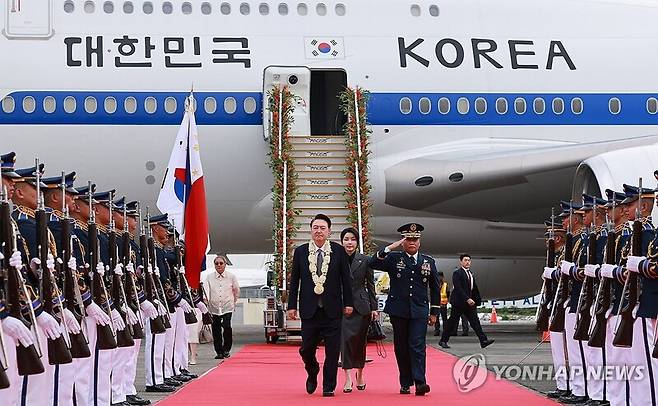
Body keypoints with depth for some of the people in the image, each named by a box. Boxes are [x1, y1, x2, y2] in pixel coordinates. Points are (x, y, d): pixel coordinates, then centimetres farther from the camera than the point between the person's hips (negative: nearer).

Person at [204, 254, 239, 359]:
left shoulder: (231, 277, 4)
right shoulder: (209, 277, 5)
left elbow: (237, 290, 15)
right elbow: (206, 289, -1)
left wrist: (234, 301, 16)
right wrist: (206, 299, -14)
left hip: (227, 307, -2)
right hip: (214, 307, 2)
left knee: (227, 327, -17)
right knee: (216, 330, 1)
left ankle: (226, 350, -2)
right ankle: (219, 352, 12)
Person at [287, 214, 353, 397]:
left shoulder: (339, 251, 2)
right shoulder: (300, 252, 5)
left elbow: (346, 279, 5)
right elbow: (294, 281, 7)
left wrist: (348, 303, 1)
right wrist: (292, 305, 3)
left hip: (332, 309, -1)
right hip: (309, 309, 1)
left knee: (332, 350, 0)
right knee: (307, 348, 3)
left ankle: (328, 386, 11)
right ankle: (312, 374, 32)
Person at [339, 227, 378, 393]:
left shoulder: (365, 260, 3)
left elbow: (370, 285, 6)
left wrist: (374, 308, 2)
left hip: (361, 306, 1)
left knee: (360, 341, 7)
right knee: (345, 339, -10)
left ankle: (360, 374, 24)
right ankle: (348, 378, -12)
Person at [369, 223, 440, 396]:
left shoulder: (429, 262, 9)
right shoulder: (394, 259, 4)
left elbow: (435, 288, 15)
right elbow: (373, 264, -11)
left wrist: (434, 313, 12)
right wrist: (389, 248, -18)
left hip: (419, 311, 0)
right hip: (399, 311, 0)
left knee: (417, 346, -11)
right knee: (401, 348, 5)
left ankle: (420, 382, -16)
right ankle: (405, 383, 12)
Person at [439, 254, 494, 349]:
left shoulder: (470, 274, 15)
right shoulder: (457, 273, -11)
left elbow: (474, 289, 18)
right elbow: (458, 288, -20)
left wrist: (477, 301, 11)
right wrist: (467, 299, -26)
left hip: (469, 302, 7)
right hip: (459, 302, -7)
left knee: (475, 321, -2)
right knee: (452, 322, 1)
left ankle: (483, 341, -10)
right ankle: (443, 341, 13)